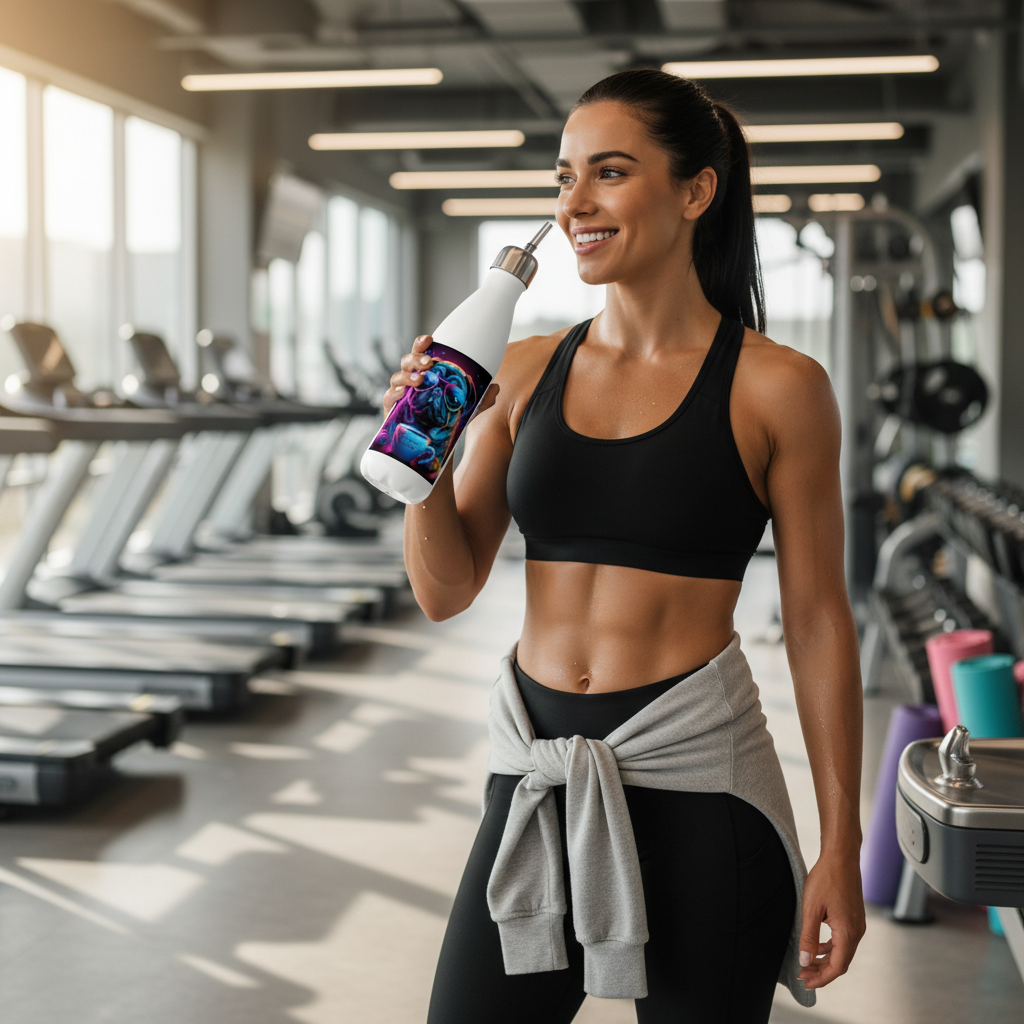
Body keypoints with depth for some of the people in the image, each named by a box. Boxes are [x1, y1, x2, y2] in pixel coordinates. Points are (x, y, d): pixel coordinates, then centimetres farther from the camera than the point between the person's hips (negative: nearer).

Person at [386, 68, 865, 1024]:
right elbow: (445, 590, 7)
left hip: (694, 782, -3)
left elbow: (816, 621, -3)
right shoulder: (526, 371, 5)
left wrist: (840, 849, -4)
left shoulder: (775, 388, -5)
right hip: (536, 777, 4)